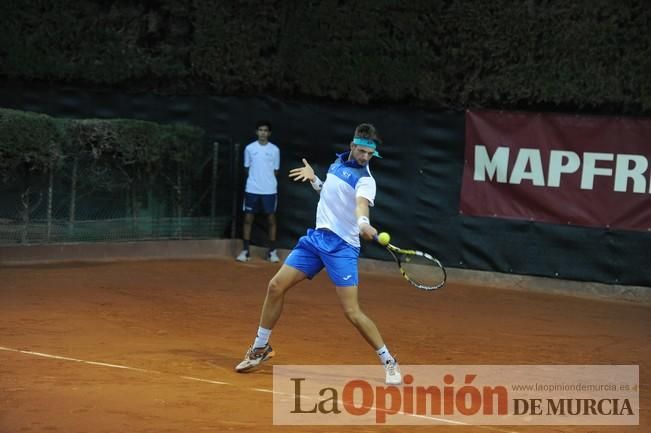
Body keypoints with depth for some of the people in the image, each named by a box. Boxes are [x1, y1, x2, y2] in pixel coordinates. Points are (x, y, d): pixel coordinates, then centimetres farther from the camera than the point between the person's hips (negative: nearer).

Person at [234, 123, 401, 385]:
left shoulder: (365, 179, -12)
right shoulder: (338, 162, 11)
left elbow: (361, 204, -35)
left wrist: (363, 223, -56)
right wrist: (314, 179, 15)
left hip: (341, 246, -7)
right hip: (317, 237, 7)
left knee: (352, 312, -14)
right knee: (276, 286, 3)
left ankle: (389, 362, 0)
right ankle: (260, 348, 21)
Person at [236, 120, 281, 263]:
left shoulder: (274, 150, 2)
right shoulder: (249, 148, 3)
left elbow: (275, 171, 7)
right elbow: (247, 168, 9)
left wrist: (268, 182, 1)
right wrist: (254, 180, 3)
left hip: (269, 190, 0)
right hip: (252, 189, 0)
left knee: (271, 219, 3)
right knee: (248, 219, 1)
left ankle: (272, 251, 10)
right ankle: (245, 251, 6)